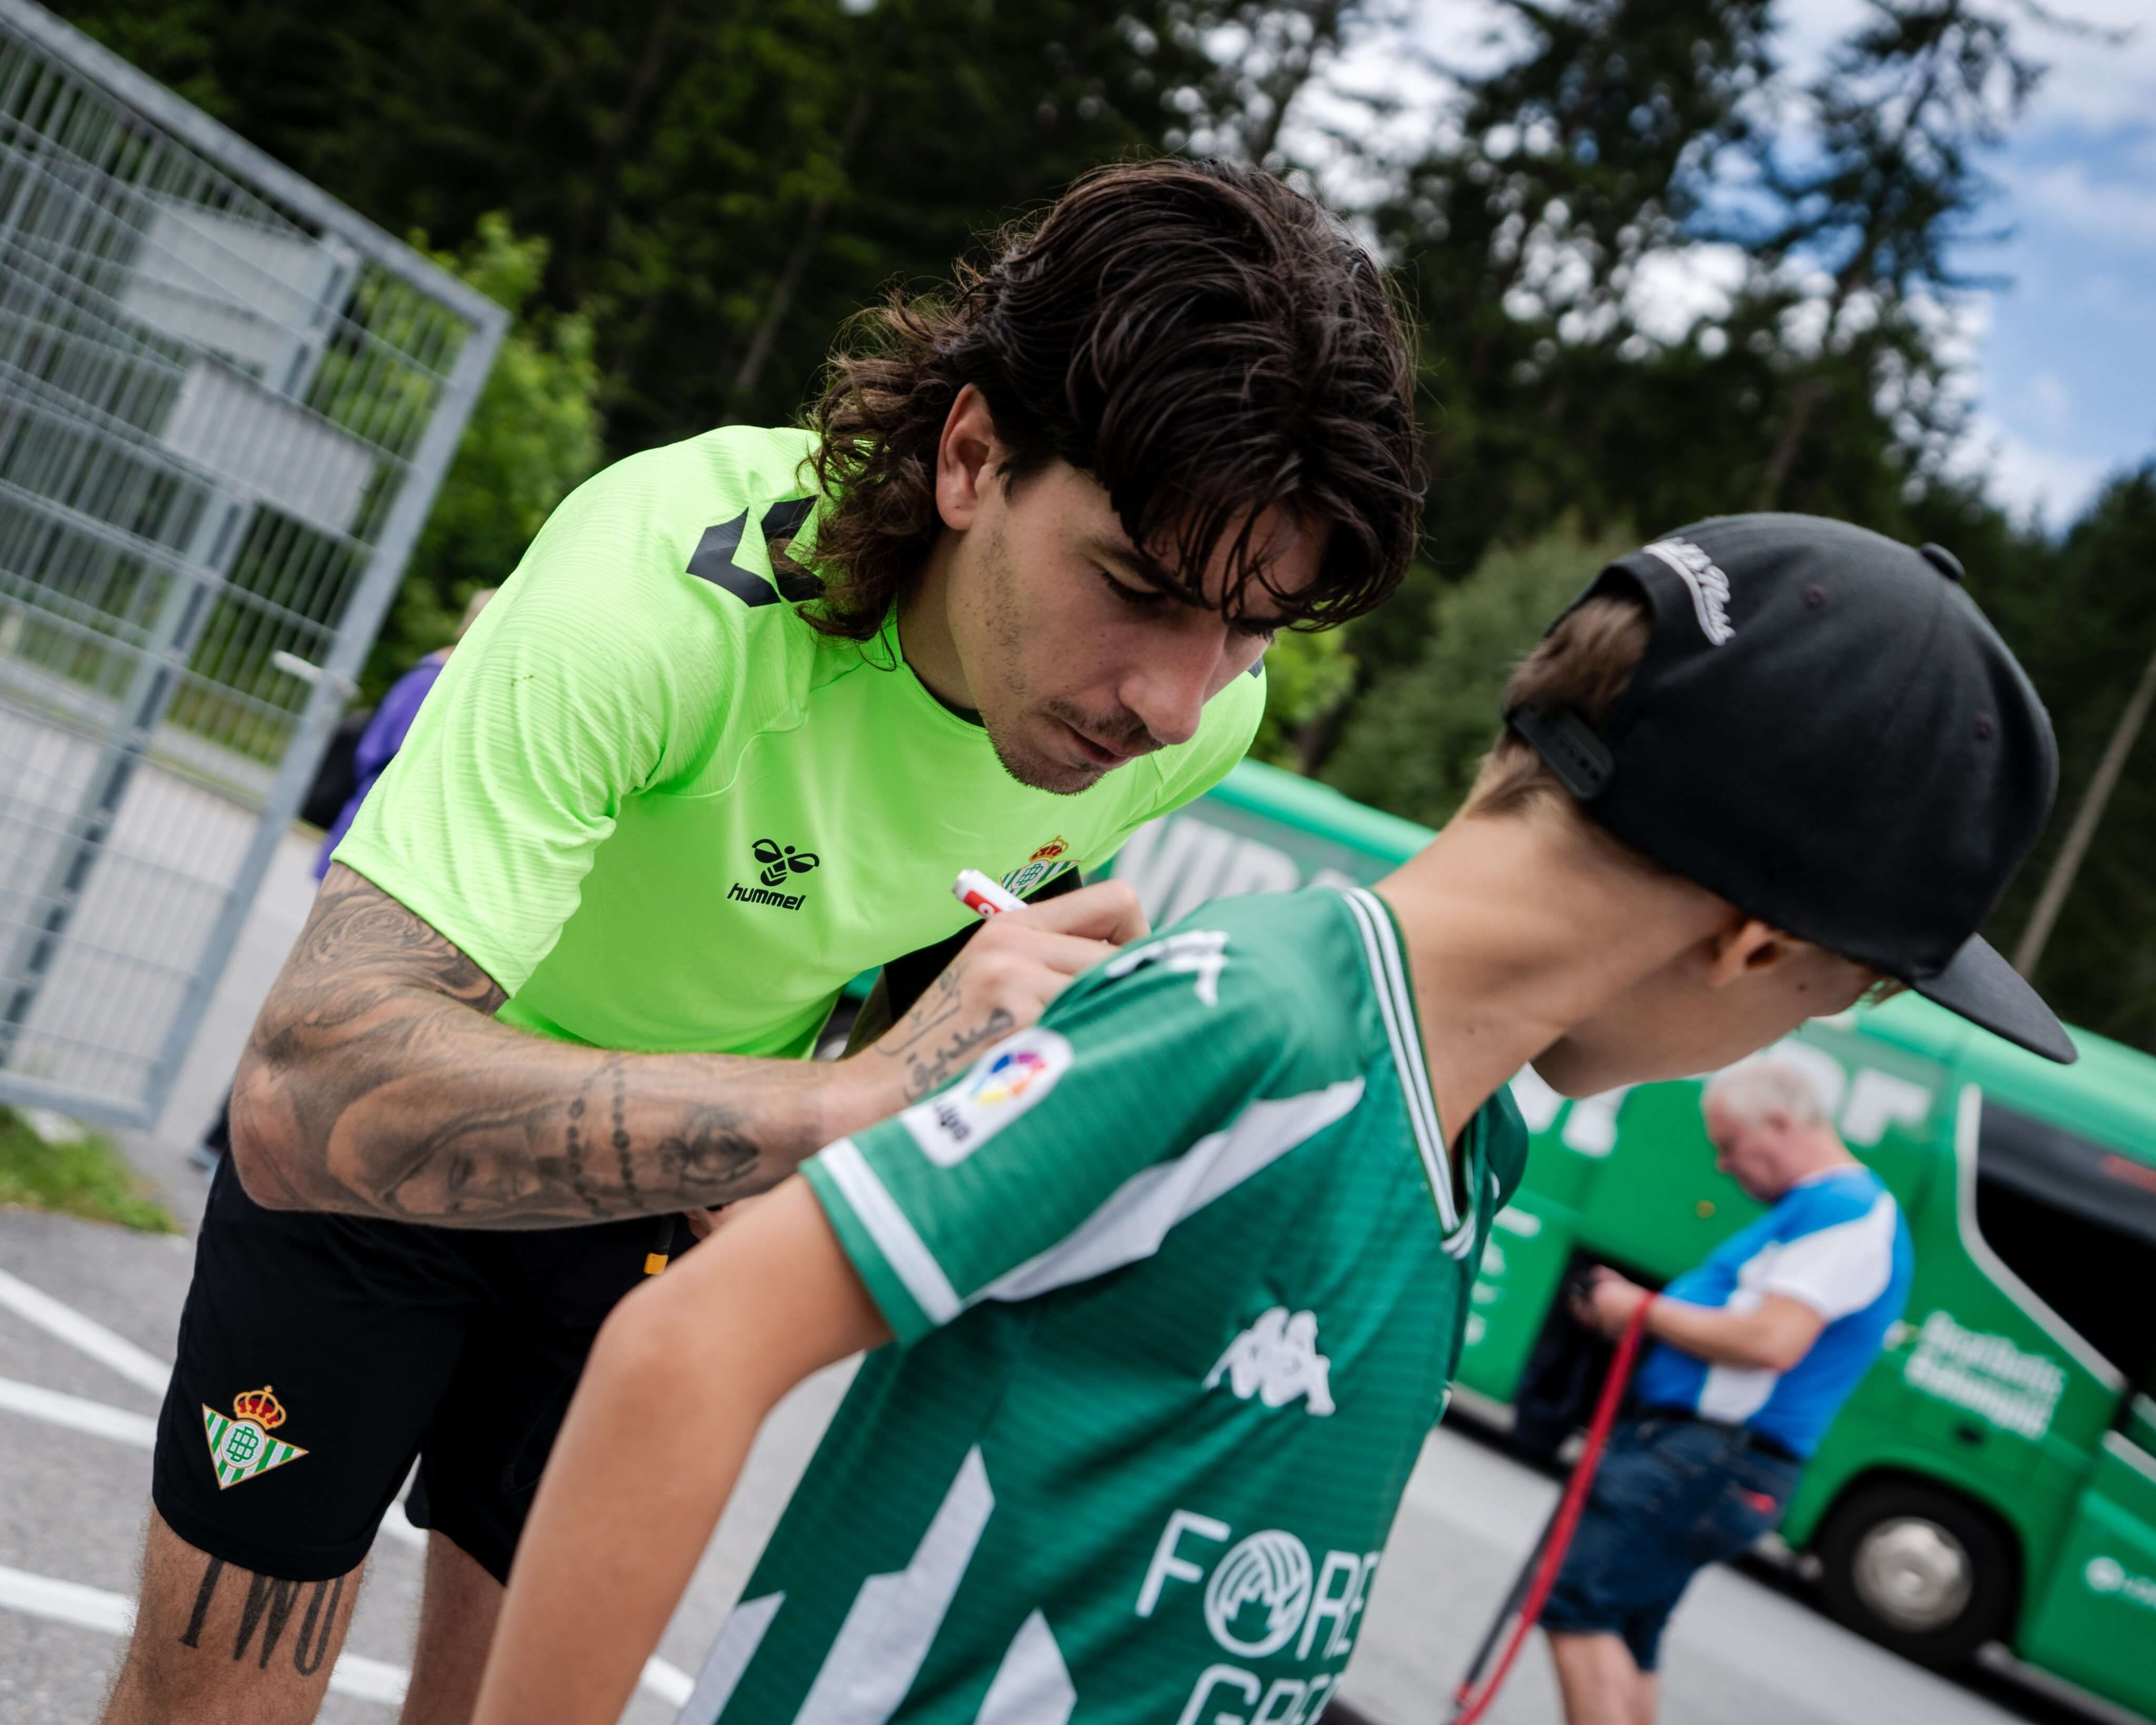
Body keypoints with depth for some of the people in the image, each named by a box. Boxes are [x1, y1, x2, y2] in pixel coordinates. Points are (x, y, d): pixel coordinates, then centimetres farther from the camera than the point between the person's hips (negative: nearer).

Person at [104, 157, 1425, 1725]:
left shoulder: (1206, 716, -20)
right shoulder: (669, 587, -39)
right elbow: (305, 1095, -48)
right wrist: (845, 1103, -56)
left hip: (680, 1185, 4)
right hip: (377, 1136, -4)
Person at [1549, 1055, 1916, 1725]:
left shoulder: (1845, 1211, -12)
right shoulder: (1815, 1210, 21)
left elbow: (1773, 1342, -23)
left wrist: (1646, 1310, -12)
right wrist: (1624, 1312, 9)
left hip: (1712, 1460, -11)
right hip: (1697, 1449, 11)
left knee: (1574, 1602, -15)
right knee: (1626, 1632, 15)